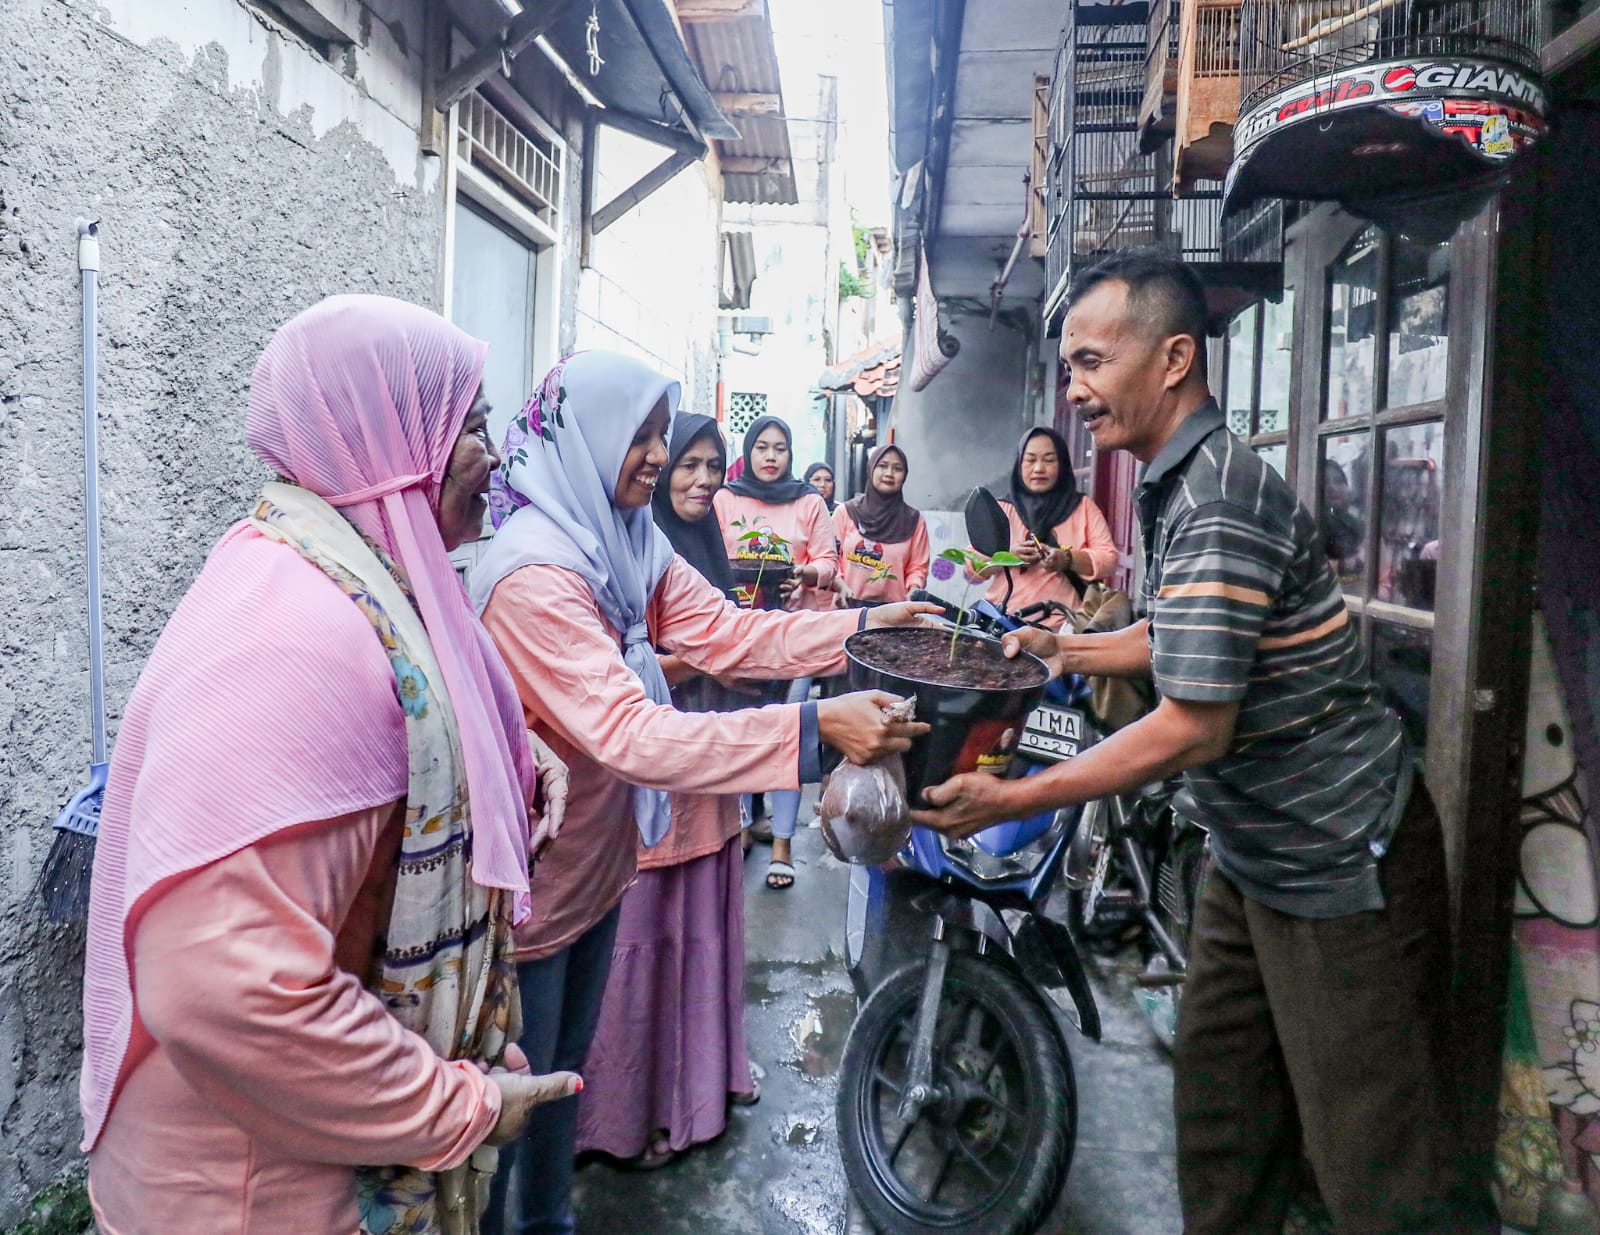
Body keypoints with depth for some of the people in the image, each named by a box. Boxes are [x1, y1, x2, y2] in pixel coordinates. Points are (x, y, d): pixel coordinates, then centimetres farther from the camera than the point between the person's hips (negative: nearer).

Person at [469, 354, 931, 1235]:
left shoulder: (630, 541, -1)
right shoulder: (533, 572, -29)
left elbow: (726, 632, -2)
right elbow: (630, 735, -36)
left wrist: (862, 627, -9)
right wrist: (815, 727, -41)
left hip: (596, 860, 8)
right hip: (532, 877, -8)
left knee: (565, 1067, 25)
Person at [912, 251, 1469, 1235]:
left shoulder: (1218, 501, -25)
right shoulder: (1186, 484, 7)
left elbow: (1193, 728, -28)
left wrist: (1011, 801, -24)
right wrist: (1068, 649, 17)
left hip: (1342, 869, -10)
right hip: (1256, 851, 10)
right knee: (1219, 1120, 20)